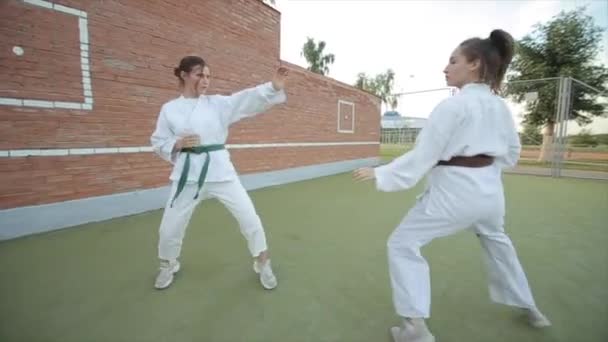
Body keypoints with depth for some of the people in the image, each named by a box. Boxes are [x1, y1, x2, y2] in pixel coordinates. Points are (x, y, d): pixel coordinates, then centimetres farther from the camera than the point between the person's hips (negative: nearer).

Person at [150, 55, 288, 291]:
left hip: (219, 170, 0)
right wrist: (178, 144, -13)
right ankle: (168, 266, 44)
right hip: (189, 173, 1)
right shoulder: (169, 109, 4)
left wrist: (274, 87, -25)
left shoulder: (218, 103, 2)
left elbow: (248, 100, -10)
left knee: (249, 217, -1)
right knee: (170, 227, 11)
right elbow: (159, 143, 8)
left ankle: (262, 264, 23)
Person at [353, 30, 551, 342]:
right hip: (489, 189, 9)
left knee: (403, 244, 1)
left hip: (454, 191, -8)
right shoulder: (500, 106, 7)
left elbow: (422, 157, -19)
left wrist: (379, 174, -14)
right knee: (497, 242, 34)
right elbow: (511, 152, 16)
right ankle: (529, 307, 53)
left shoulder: (451, 106, -17)